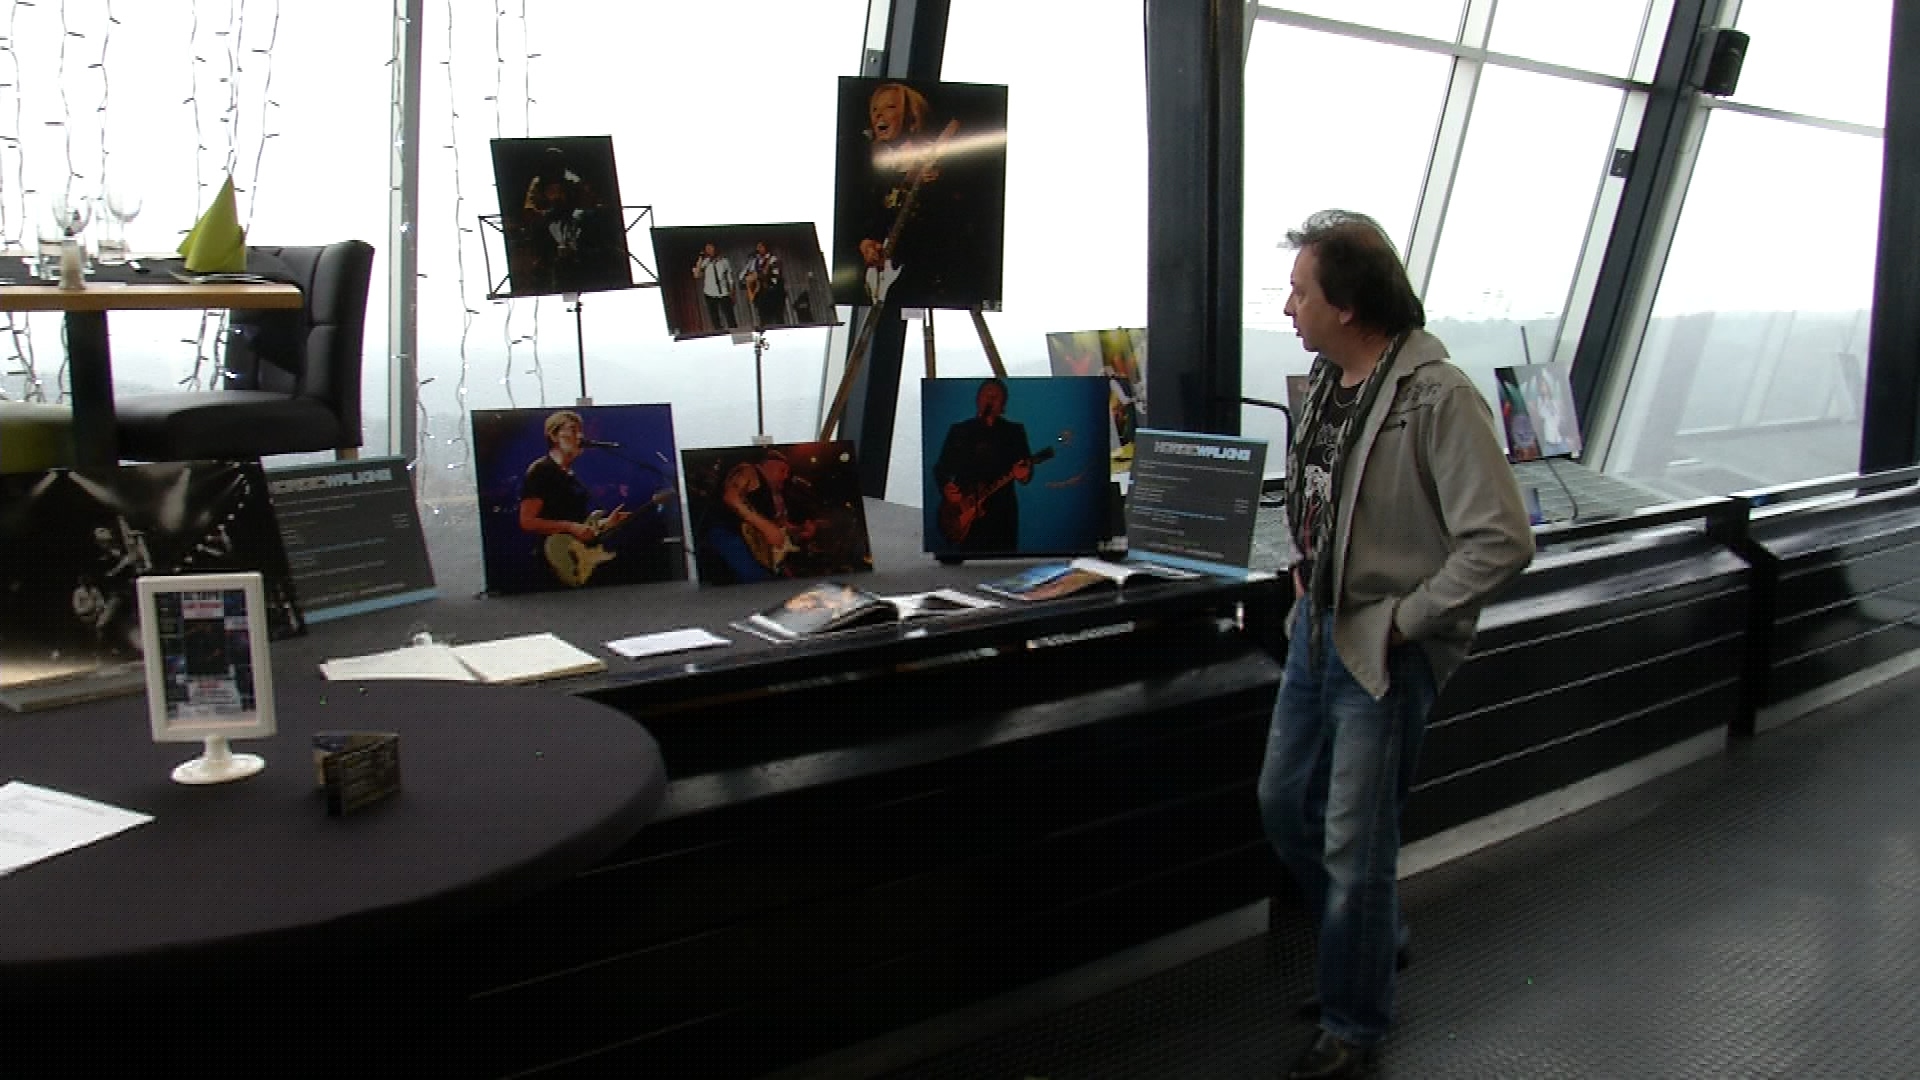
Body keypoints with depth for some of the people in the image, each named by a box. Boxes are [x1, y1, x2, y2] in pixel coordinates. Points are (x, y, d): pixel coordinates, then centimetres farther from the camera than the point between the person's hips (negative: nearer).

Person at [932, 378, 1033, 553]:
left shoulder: (1014, 431, 9)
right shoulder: (959, 430, 11)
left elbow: (1027, 464, 3)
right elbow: (941, 466, 11)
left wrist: (1024, 474, -21)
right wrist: (945, 487, -9)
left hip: (1002, 510, 0)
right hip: (964, 512, 1)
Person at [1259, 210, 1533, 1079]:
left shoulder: (1436, 396, -21)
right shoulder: (1328, 380, 5)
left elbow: (1501, 541, -23)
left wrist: (1403, 622, -18)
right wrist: (1306, 571, 11)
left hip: (1384, 654, -8)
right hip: (1318, 631, 9)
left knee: (1353, 848, 3)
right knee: (1284, 806, 19)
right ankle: (1375, 942, 43)